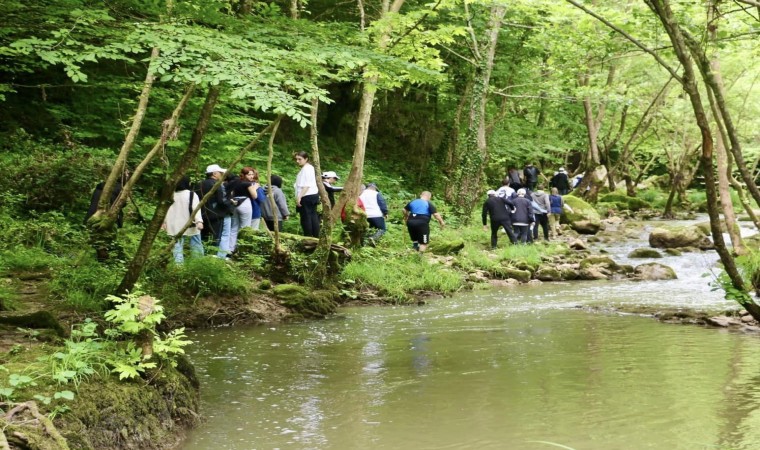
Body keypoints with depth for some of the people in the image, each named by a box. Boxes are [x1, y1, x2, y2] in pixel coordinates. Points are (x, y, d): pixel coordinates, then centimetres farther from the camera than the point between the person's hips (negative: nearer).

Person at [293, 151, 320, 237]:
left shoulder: (306, 169, -13)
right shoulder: (310, 167, 18)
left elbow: (306, 185, -21)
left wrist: (299, 197, -25)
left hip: (307, 197, -10)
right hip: (313, 195, 10)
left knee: (306, 218, -5)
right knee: (313, 217, 10)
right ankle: (316, 236, 12)